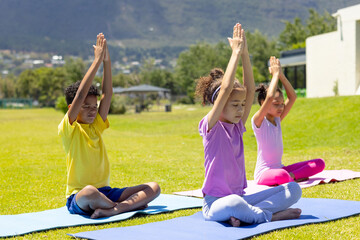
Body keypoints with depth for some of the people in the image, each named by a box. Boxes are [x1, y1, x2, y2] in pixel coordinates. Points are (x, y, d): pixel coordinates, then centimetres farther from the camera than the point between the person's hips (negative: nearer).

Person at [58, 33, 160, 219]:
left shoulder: (96, 126, 11)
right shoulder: (68, 128, -6)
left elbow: (107, 94, 2)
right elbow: (81, 95, -18)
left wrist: (107, 61, -8)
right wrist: (97, 61, -18)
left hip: (106, 193, 7)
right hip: (78, 200, -6)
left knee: (153, 188, -8)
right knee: (89, 192, -43)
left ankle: (113, 209, -28)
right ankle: (130, 205, -17)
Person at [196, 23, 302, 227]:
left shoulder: (237, 126, 9)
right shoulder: (210, 127, -9)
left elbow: (250, 89, 2)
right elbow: (225, 88, -22)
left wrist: (245, 53, -5)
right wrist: (236, 52, -17)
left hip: (240, 198, 7)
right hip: (216, 204, -7)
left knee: (293, 189, -7)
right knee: (233, 204, -43)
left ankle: (244, 215, -19)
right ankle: (272, 215, -16)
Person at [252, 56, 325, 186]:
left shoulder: (277, 119, 11)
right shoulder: (258, 121, -11)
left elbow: (292, 97, 7)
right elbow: (270, 97, -28)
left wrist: (281, 75, -2)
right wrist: (275, 74, -18)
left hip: (279, 169, 8)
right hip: (263, 174, -8)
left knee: (319, 163, -3)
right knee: (282, 175, -44)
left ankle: (292, 175, -17)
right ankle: (293, 177, -14)